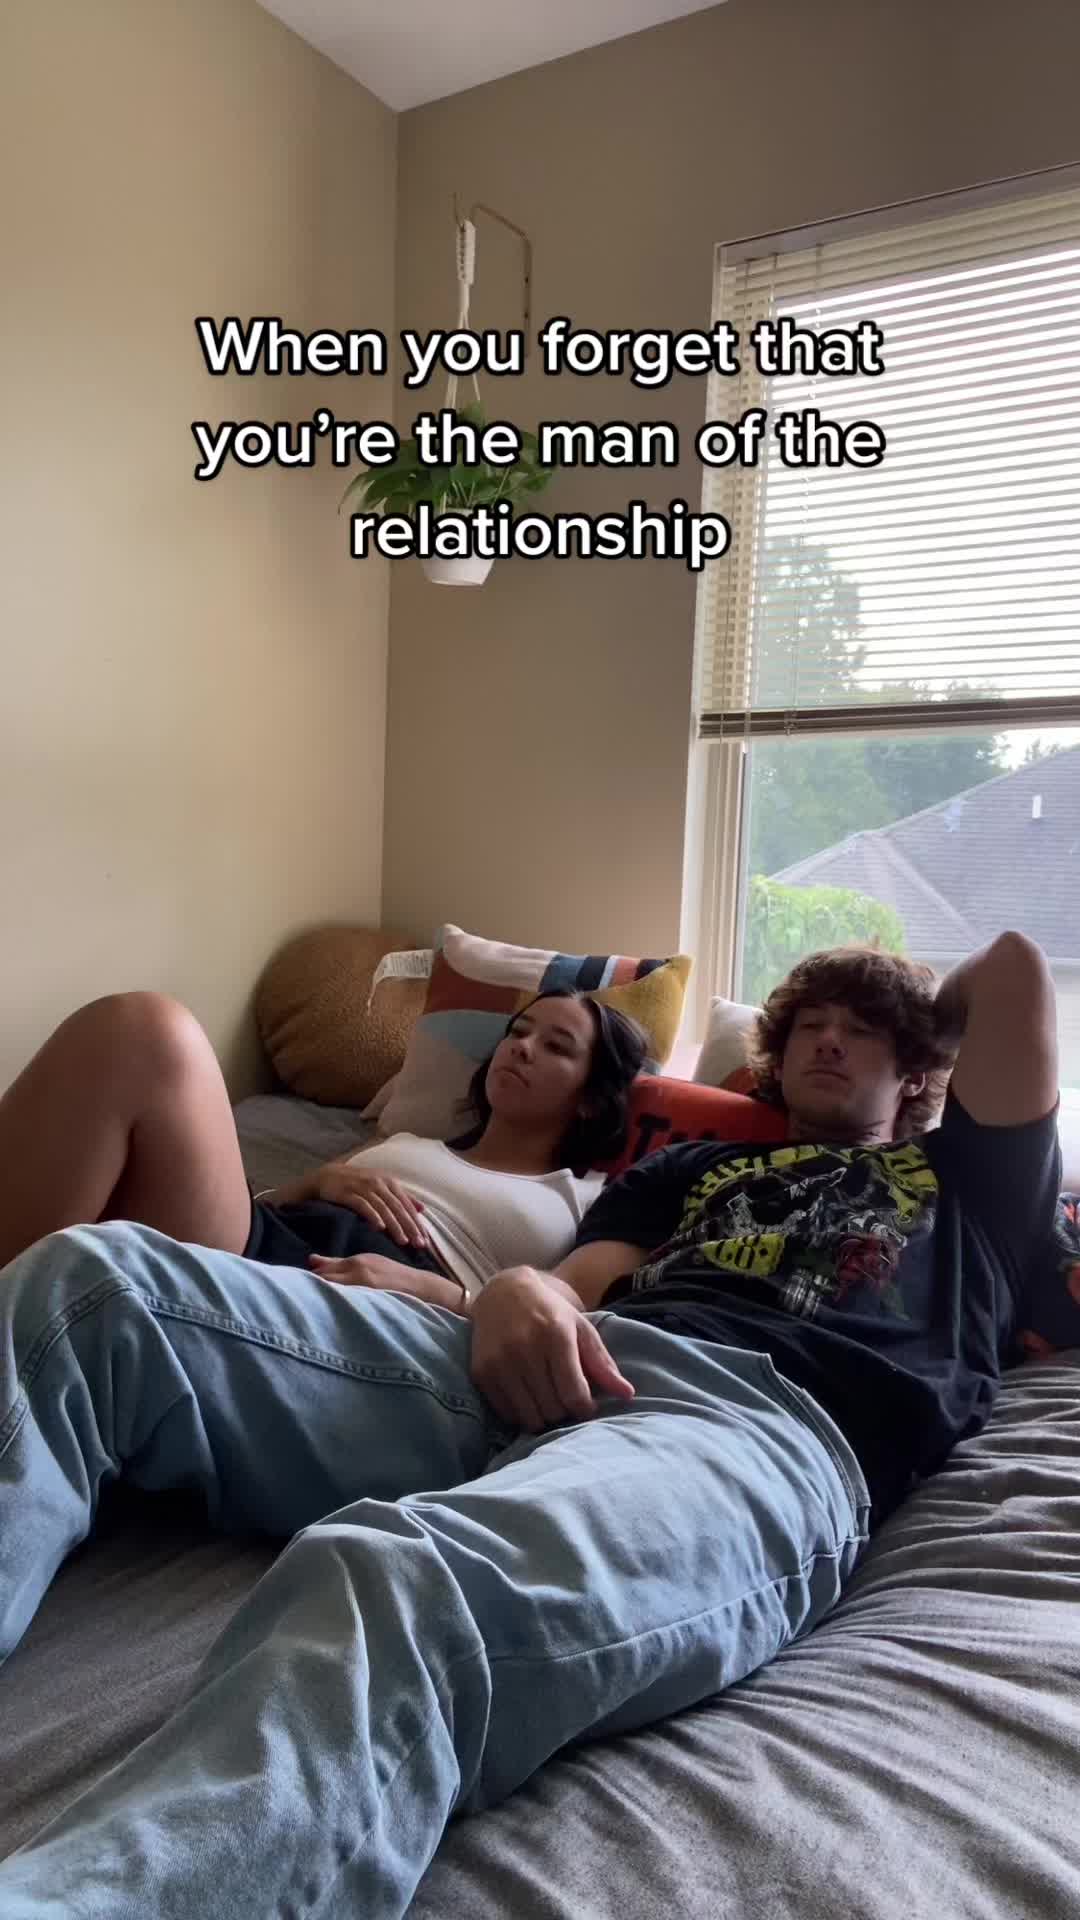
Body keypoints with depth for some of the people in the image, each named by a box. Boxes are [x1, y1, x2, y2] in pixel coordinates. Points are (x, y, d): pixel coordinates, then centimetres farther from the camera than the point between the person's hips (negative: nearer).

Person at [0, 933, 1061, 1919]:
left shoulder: (959, 1174, 31)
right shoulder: (690, 1166, 36)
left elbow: (1013, 964, 28)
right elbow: (575, 1279, 18)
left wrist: (923, 1021, 46)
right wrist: (517, 1292, -5)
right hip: (560, 1373, 5)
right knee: (93, 1281, -17)